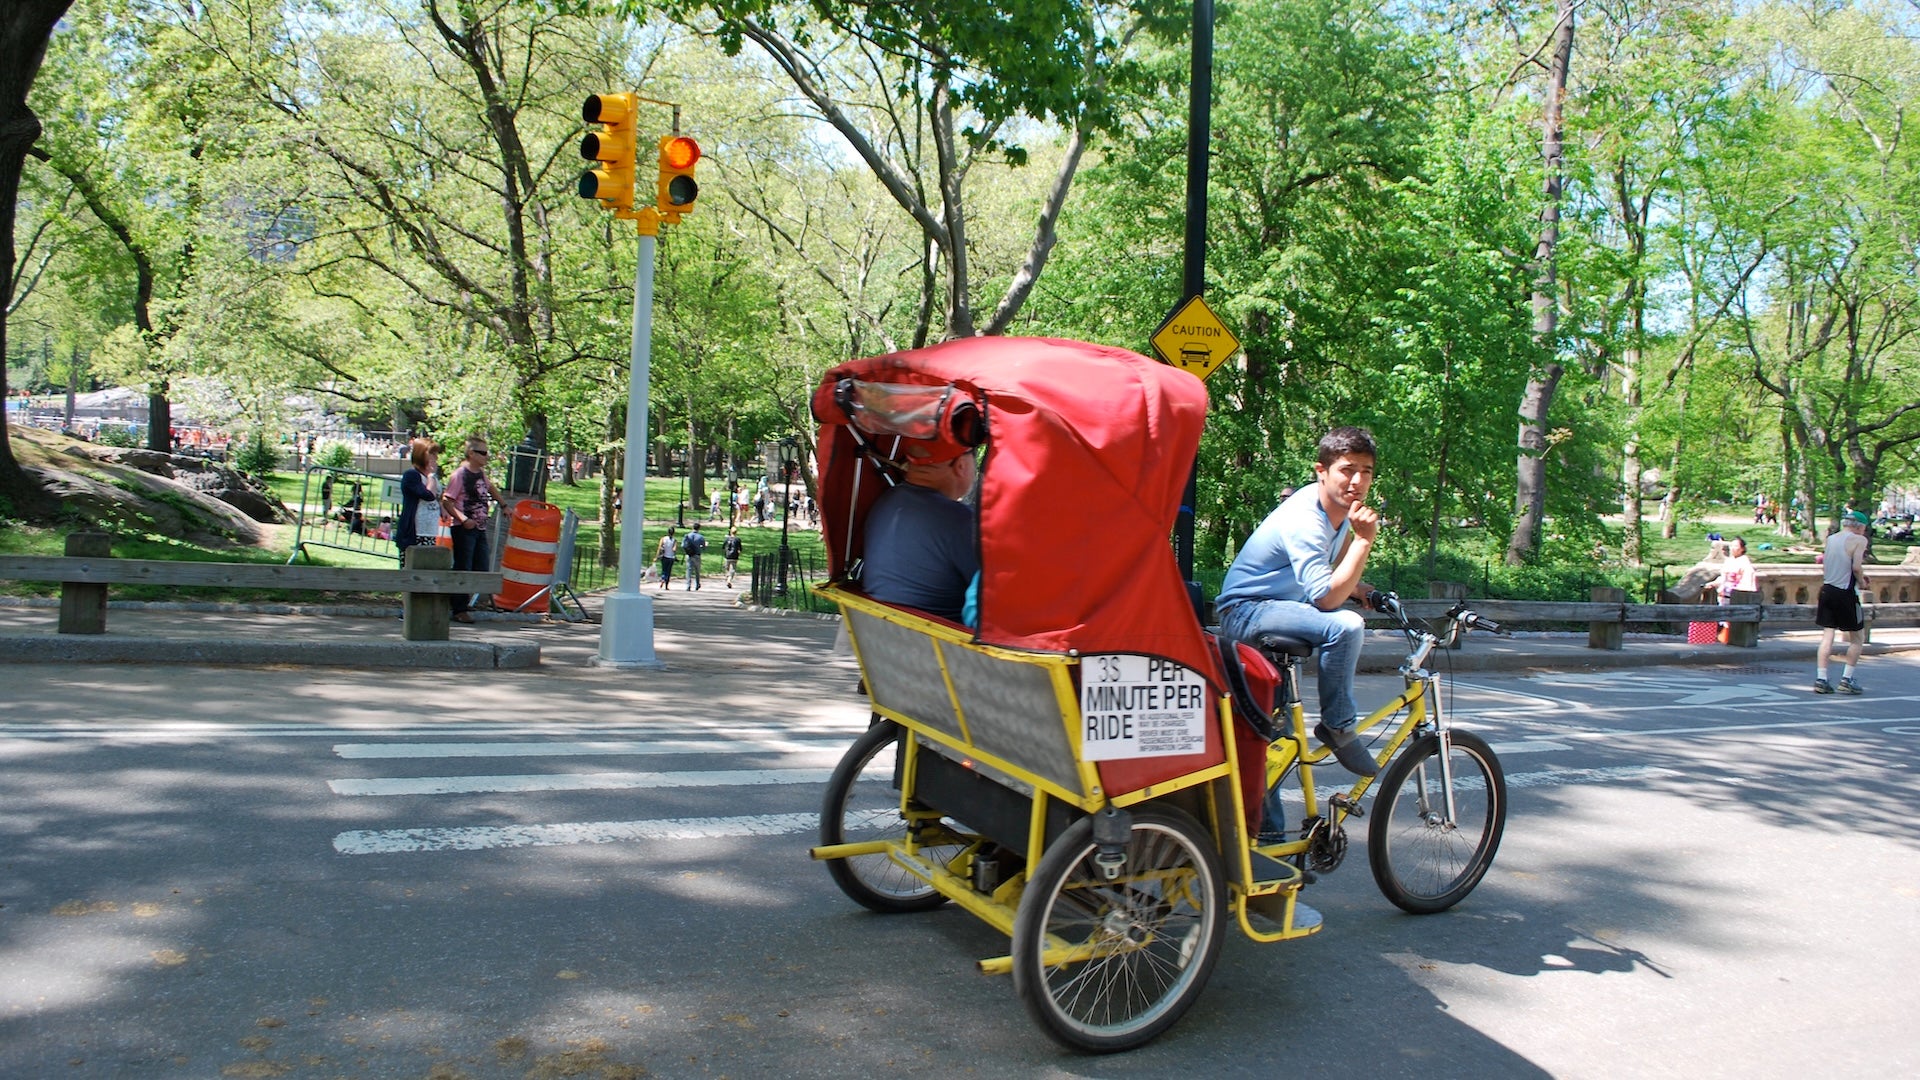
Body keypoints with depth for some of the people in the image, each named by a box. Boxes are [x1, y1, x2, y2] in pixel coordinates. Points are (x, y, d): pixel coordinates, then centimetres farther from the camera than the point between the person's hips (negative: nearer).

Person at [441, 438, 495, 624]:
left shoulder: (481, 473, 11)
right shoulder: (460, 474, -10)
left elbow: (489, 487, 33)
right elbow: (446, 501, -13)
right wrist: (463, 519, -21)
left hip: (480, 528, 7)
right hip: (463, 530, -7)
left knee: (482, 569, 5)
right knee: (462, 569, -3)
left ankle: (463, 600, 23)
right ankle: (460, 610, 4)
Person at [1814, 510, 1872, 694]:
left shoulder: (1830, 539, 12)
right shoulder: (1859, 540, -6)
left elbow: (1825, 562, 12)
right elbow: (1856, 567, -17)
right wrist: (1862, 582, 1)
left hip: (1827, 589, 6)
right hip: (1846, 593, -5)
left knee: (1827, 635, 6)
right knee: (1856, 637, 9)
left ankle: (1820, 679, 0)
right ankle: (1847, 680, 7)